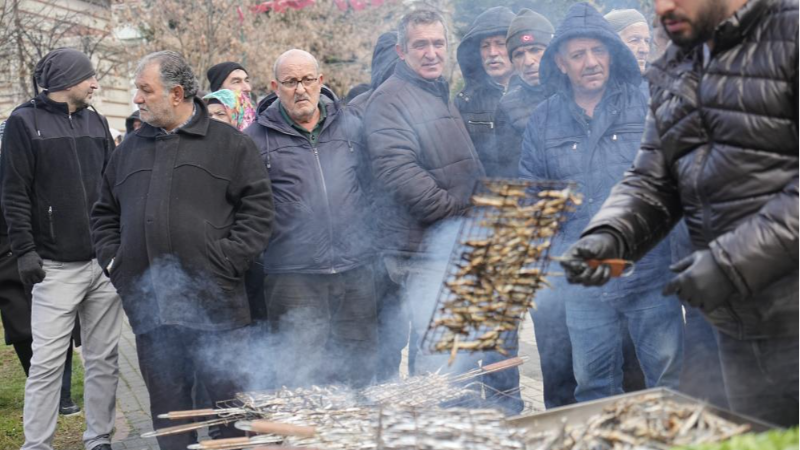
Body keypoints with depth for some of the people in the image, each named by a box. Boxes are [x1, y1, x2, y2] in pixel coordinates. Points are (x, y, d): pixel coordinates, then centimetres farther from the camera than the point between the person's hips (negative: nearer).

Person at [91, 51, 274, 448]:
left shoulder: (229, 144, 2)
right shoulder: (130, 150, 16)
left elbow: (257, 207, -3)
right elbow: (105, 214, 23)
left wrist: (228, 259, -11)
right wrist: (112, 259, 9)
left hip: (213, 302, -4)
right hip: (149, 306, 4)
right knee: (168, 411, 10)